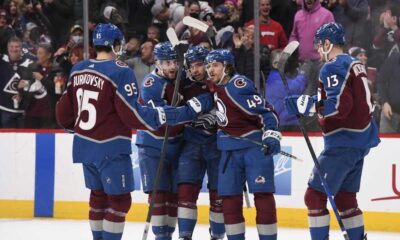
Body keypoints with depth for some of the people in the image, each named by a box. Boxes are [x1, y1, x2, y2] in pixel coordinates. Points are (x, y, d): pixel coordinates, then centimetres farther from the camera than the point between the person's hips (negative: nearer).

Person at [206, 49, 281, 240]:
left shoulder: (239, 85, -16)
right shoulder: (216, 88, 9)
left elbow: (264, 110, -20)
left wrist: (271, 134, -29)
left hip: (255, 145, -8)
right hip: (230, 150, 8)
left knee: (263, 195, -10)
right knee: (229, 198, 4)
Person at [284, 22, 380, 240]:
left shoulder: (333, 68, -13)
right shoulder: (355, 65, 16)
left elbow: (339, 105, -25)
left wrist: (308, 105, -20)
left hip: (344, 143, -10)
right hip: (362, 141, 10)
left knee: (315, 195, -6)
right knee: (345, 197, 17)